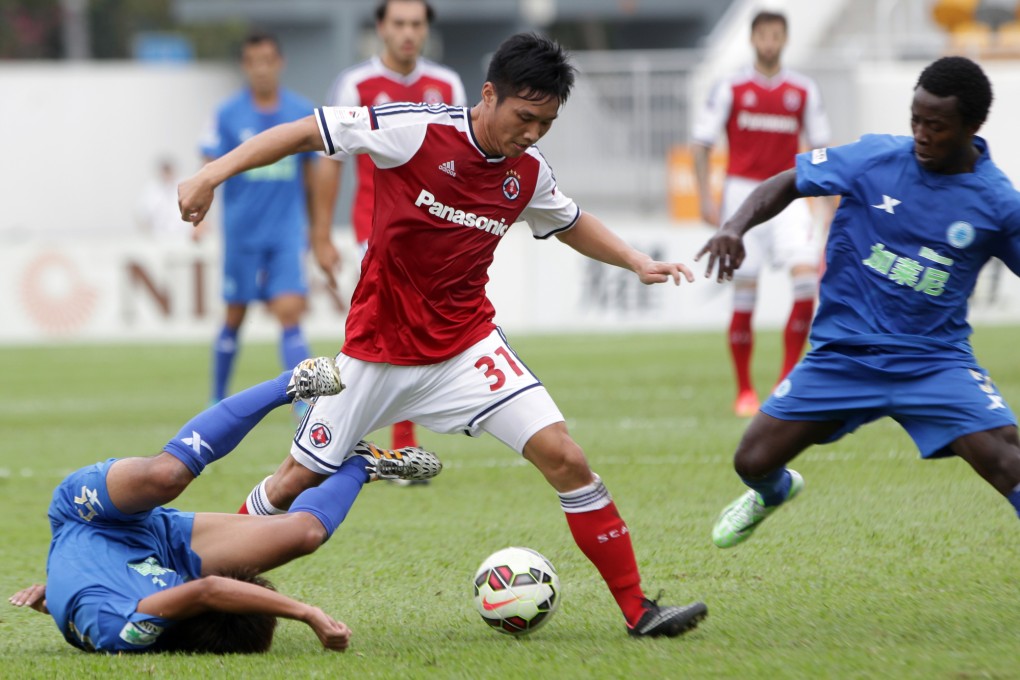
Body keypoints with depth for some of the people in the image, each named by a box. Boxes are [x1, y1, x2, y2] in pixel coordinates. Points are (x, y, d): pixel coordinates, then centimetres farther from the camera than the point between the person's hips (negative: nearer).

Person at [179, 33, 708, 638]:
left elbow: (572, 224, 19)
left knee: (564, 456, -13)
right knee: (299, 478, 6)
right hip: (378, 348, -3)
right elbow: (306, 132, -13)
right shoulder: (417, 130, -19)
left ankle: (638, 610, -7)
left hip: (466, 346, 3)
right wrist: (213, 175, -20)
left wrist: (638, 262, 5)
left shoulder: (529, 173, -4)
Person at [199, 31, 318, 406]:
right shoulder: (229, 114, -3)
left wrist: (315, 225, 19)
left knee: (289, 313, -12)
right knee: (234, 318, 9)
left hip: (287, 233, 0)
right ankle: (218, 402, 25)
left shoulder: (301, 112, 3)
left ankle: (304, 404, -14)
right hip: (241, 231, 0)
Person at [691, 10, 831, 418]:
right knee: (744, 295, -2)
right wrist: (705, 197, -7)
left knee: (807, 275, -17)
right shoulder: (730, 89, 1)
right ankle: (744, 391, 10)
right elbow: (701, 144, 3)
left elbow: (820, 148, 13)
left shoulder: (804, 91, 7)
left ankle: (789, 377, -6)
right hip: (742, 192, -2)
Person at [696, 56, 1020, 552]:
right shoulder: (875, 159, -7)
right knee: (753, 462, 3)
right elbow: (788, 184, 3)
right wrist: (736, 227, -14)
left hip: (935, 359, -2)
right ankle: (775, 492, 43)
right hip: (842, 355, 2)